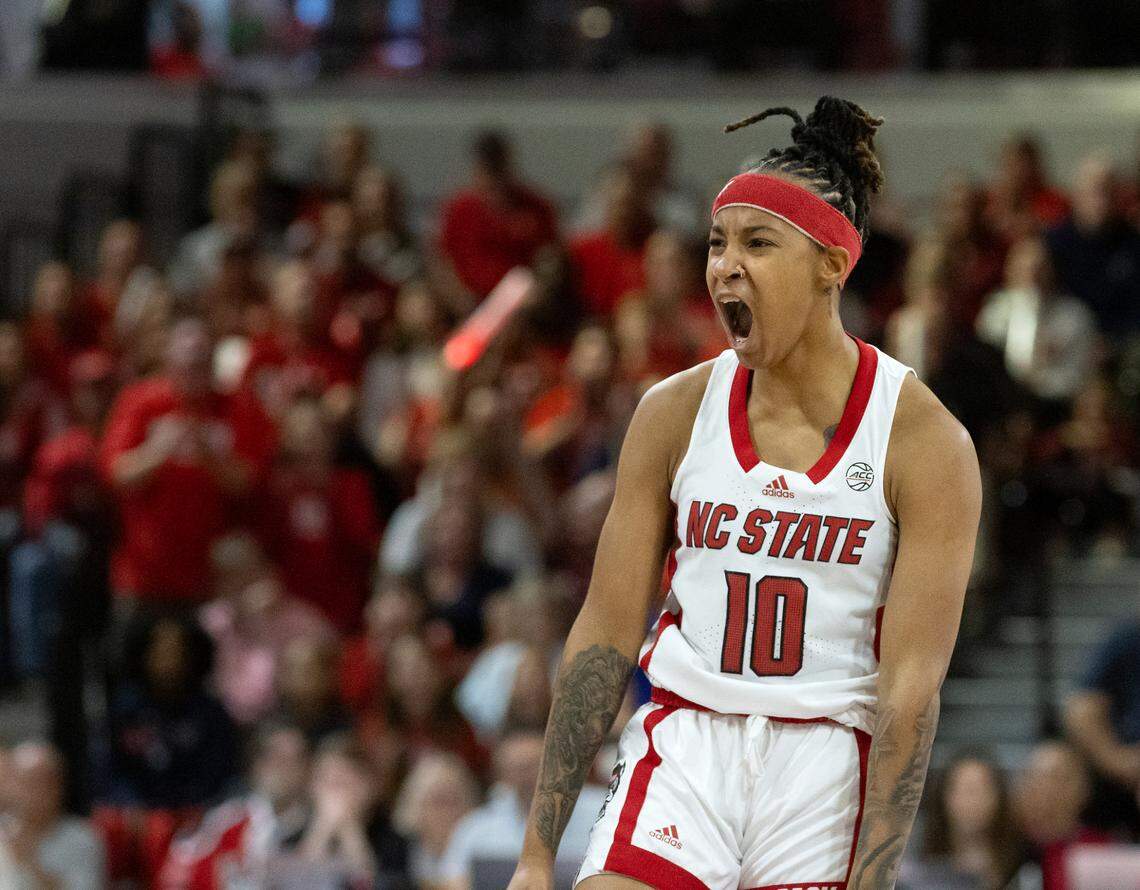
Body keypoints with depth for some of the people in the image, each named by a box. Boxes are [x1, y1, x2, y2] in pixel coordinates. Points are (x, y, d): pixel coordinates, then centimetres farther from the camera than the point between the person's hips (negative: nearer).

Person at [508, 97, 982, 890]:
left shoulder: (925, 440, -7)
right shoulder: (675, 413, 4)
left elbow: (912, 683, -10)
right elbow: (604, 634, 5)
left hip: (830, 767, -2)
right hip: (686, 744, 3)